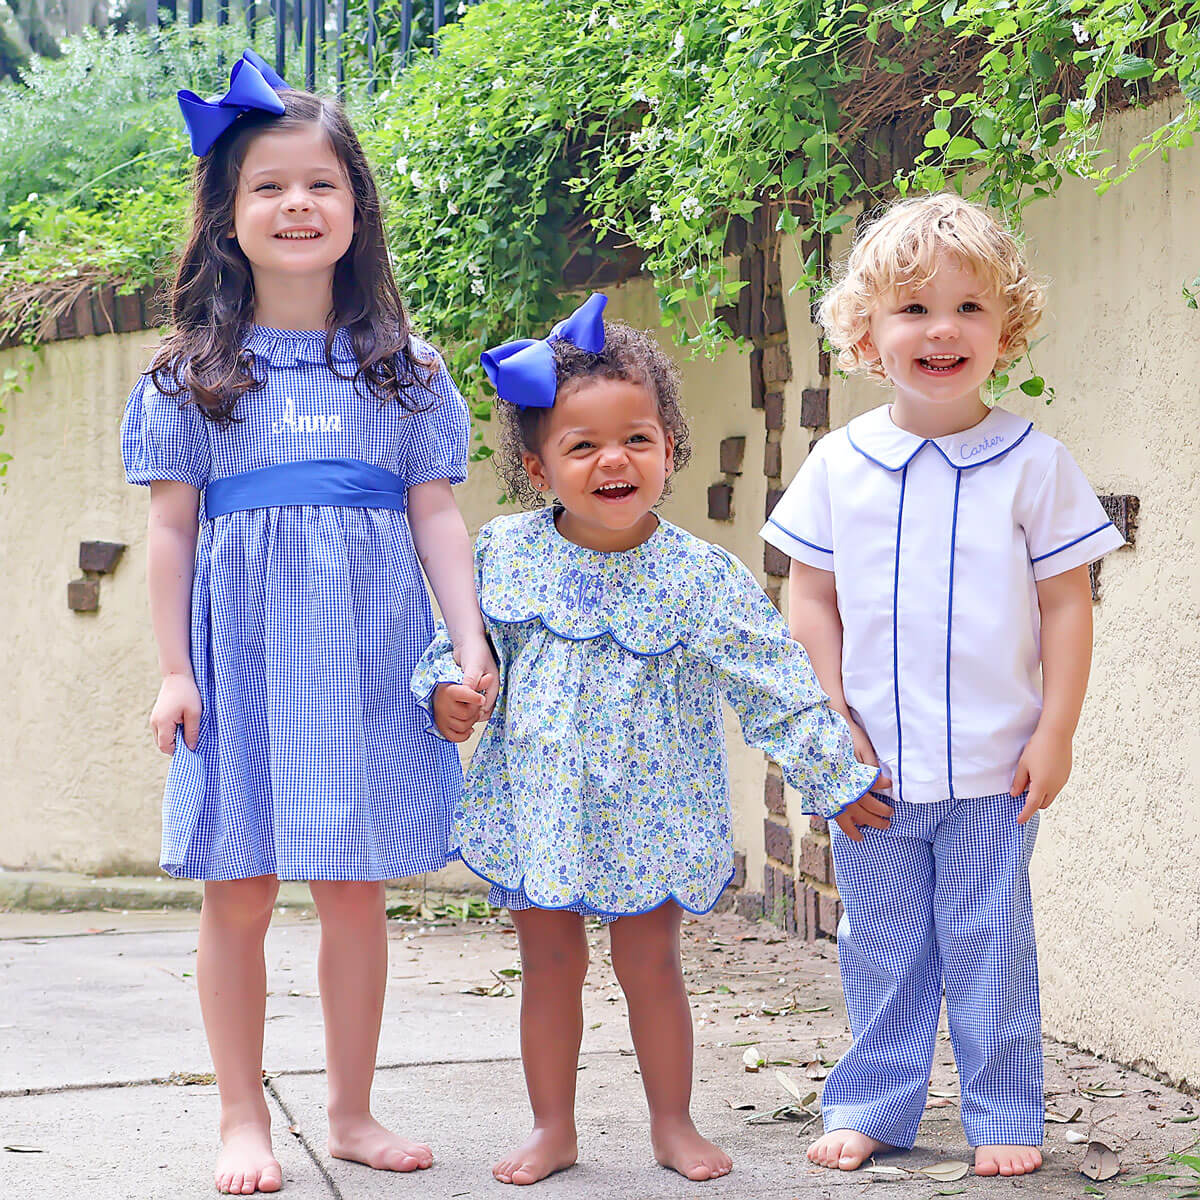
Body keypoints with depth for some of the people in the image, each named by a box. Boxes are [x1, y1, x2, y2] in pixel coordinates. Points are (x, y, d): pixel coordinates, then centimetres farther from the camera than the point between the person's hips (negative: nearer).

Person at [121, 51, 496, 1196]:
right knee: (239, 892, 1)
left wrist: (470, 639, -2)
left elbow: (436, 513, 7)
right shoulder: (192, 372, 5)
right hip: (241, 653, -1)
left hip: (367, 652, 1)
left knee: (355, 886, 5)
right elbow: (173, 525, 3)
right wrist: (173, 669, -2)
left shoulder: (402, 368, 9)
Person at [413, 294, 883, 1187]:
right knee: (550, 967, 10)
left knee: (651, 966, 7)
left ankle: (673, 1123, 25)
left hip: (651, 814, -2)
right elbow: (459, 636, 12)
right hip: (540, 806, 2)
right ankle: (553, 1128, 24)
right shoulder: (503, 554, -4)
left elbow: (776, 685, -7)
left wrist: (836, 777, -5)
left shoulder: (700, 578, -11)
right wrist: (445, 689, -9)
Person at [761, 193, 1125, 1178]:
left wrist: (1055, 733, -5)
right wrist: (833, 723, -2)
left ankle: (1004, 1115, 19)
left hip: (994, 764, -2)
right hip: (869, 764, 2)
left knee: (988, 939, 6)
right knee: (881, 943, 12)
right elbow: (812, 598, 5)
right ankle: (872, 1106, 26)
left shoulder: (1031, 462, -5)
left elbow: (1066, 602, -2)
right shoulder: (839, 464, -1)